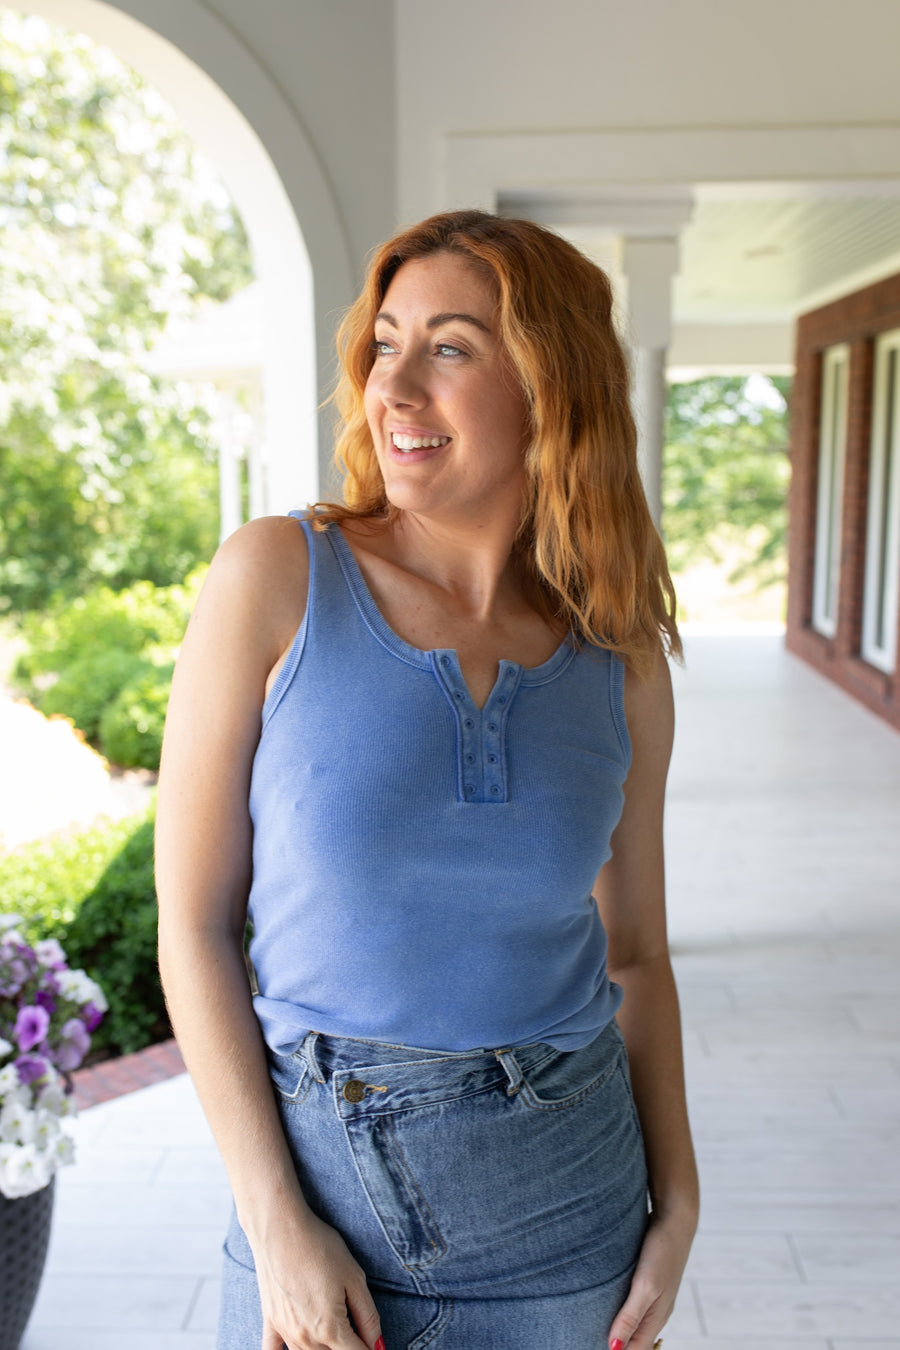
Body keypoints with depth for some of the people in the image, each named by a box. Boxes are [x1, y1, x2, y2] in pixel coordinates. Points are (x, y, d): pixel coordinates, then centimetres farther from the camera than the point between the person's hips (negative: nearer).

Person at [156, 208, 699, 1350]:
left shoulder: (622, 658, -4)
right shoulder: (275, 577, -12)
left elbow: (635, 952, 6)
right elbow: (195, 922, -10)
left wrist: (676, 1206, 1)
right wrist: (276, 1224, -11)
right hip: (318, 1167, -1)